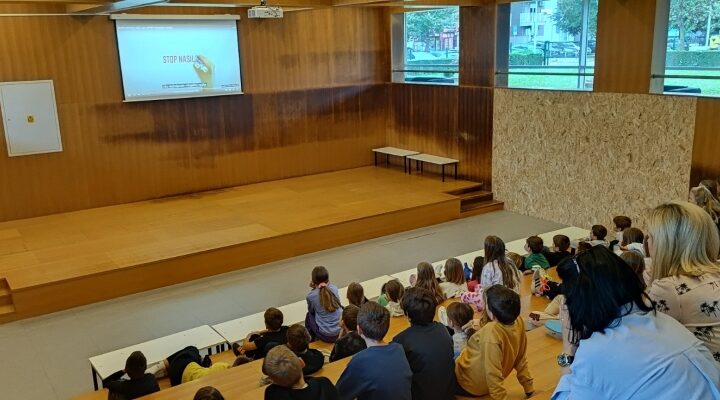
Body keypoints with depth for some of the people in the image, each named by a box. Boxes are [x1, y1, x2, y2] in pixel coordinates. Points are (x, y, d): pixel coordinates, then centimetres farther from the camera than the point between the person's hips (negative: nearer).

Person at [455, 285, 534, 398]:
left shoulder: (491, 333, -37)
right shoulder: (518, 322, -15)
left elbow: (493, 375, -31)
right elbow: (520, 360, -3)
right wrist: (529, 389, 9)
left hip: (468, 384, -7)